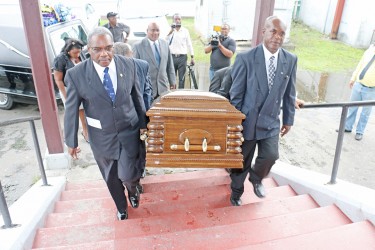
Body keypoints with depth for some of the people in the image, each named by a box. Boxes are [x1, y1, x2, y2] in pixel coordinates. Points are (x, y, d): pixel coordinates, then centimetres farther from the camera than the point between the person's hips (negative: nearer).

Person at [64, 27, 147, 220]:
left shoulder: (128, 64, -10)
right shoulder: (76, 74, -16)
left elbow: (137, 96, 2)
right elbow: (71, 110, -7)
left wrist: (142, 123, 8)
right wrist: (71, 141, -1)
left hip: (129, 131, 0)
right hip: (101, 136, 0)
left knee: (127, 175, -3)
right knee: (111, 177, 16)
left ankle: (133, 188, 37)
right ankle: (121, 206, 46)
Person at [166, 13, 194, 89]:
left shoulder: (185, 31, 9)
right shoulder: (170, 30, 6)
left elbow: (189, 44, 11)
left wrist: (192, 57, 7)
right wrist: (170, 32, -15)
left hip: (182, 57, 0)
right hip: (172, 56, 0)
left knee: (182, 78, 1)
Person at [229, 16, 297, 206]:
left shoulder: (291, 60, -2)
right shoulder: (246, 58, -13)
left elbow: (289, 94, 7)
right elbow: (236, 94, -8)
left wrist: (288, 119, 10)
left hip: (271, 121, 3)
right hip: (247, 120, -2)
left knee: (271, 155, -11)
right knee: (242, 161, 10)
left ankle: (256, 178, 26)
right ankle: (236, 192, 38)